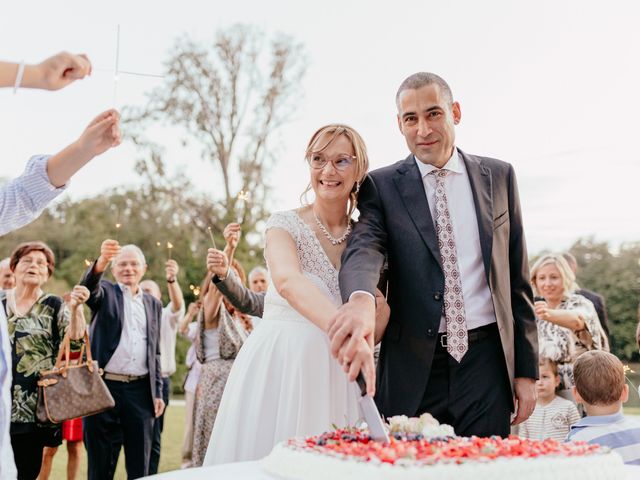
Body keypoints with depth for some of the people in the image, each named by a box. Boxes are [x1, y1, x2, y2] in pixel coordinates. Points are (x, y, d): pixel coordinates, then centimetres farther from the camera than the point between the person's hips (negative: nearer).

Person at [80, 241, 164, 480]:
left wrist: (158, 392, 9)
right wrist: (102, 260, -40)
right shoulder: (105, 293, 6)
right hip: (105, 386, -3)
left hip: (140, 391, 3)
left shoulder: (153, 303, 16)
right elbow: (89, 285, -19)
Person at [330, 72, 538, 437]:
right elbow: (365, 248, -15)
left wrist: (527, 369, 7)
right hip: (413, 368, -1)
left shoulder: (499, 176, 8)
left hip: (485, 364, 1)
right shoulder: (382, 186, 3)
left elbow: (517, 279, 9)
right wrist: (360, 299, -39)